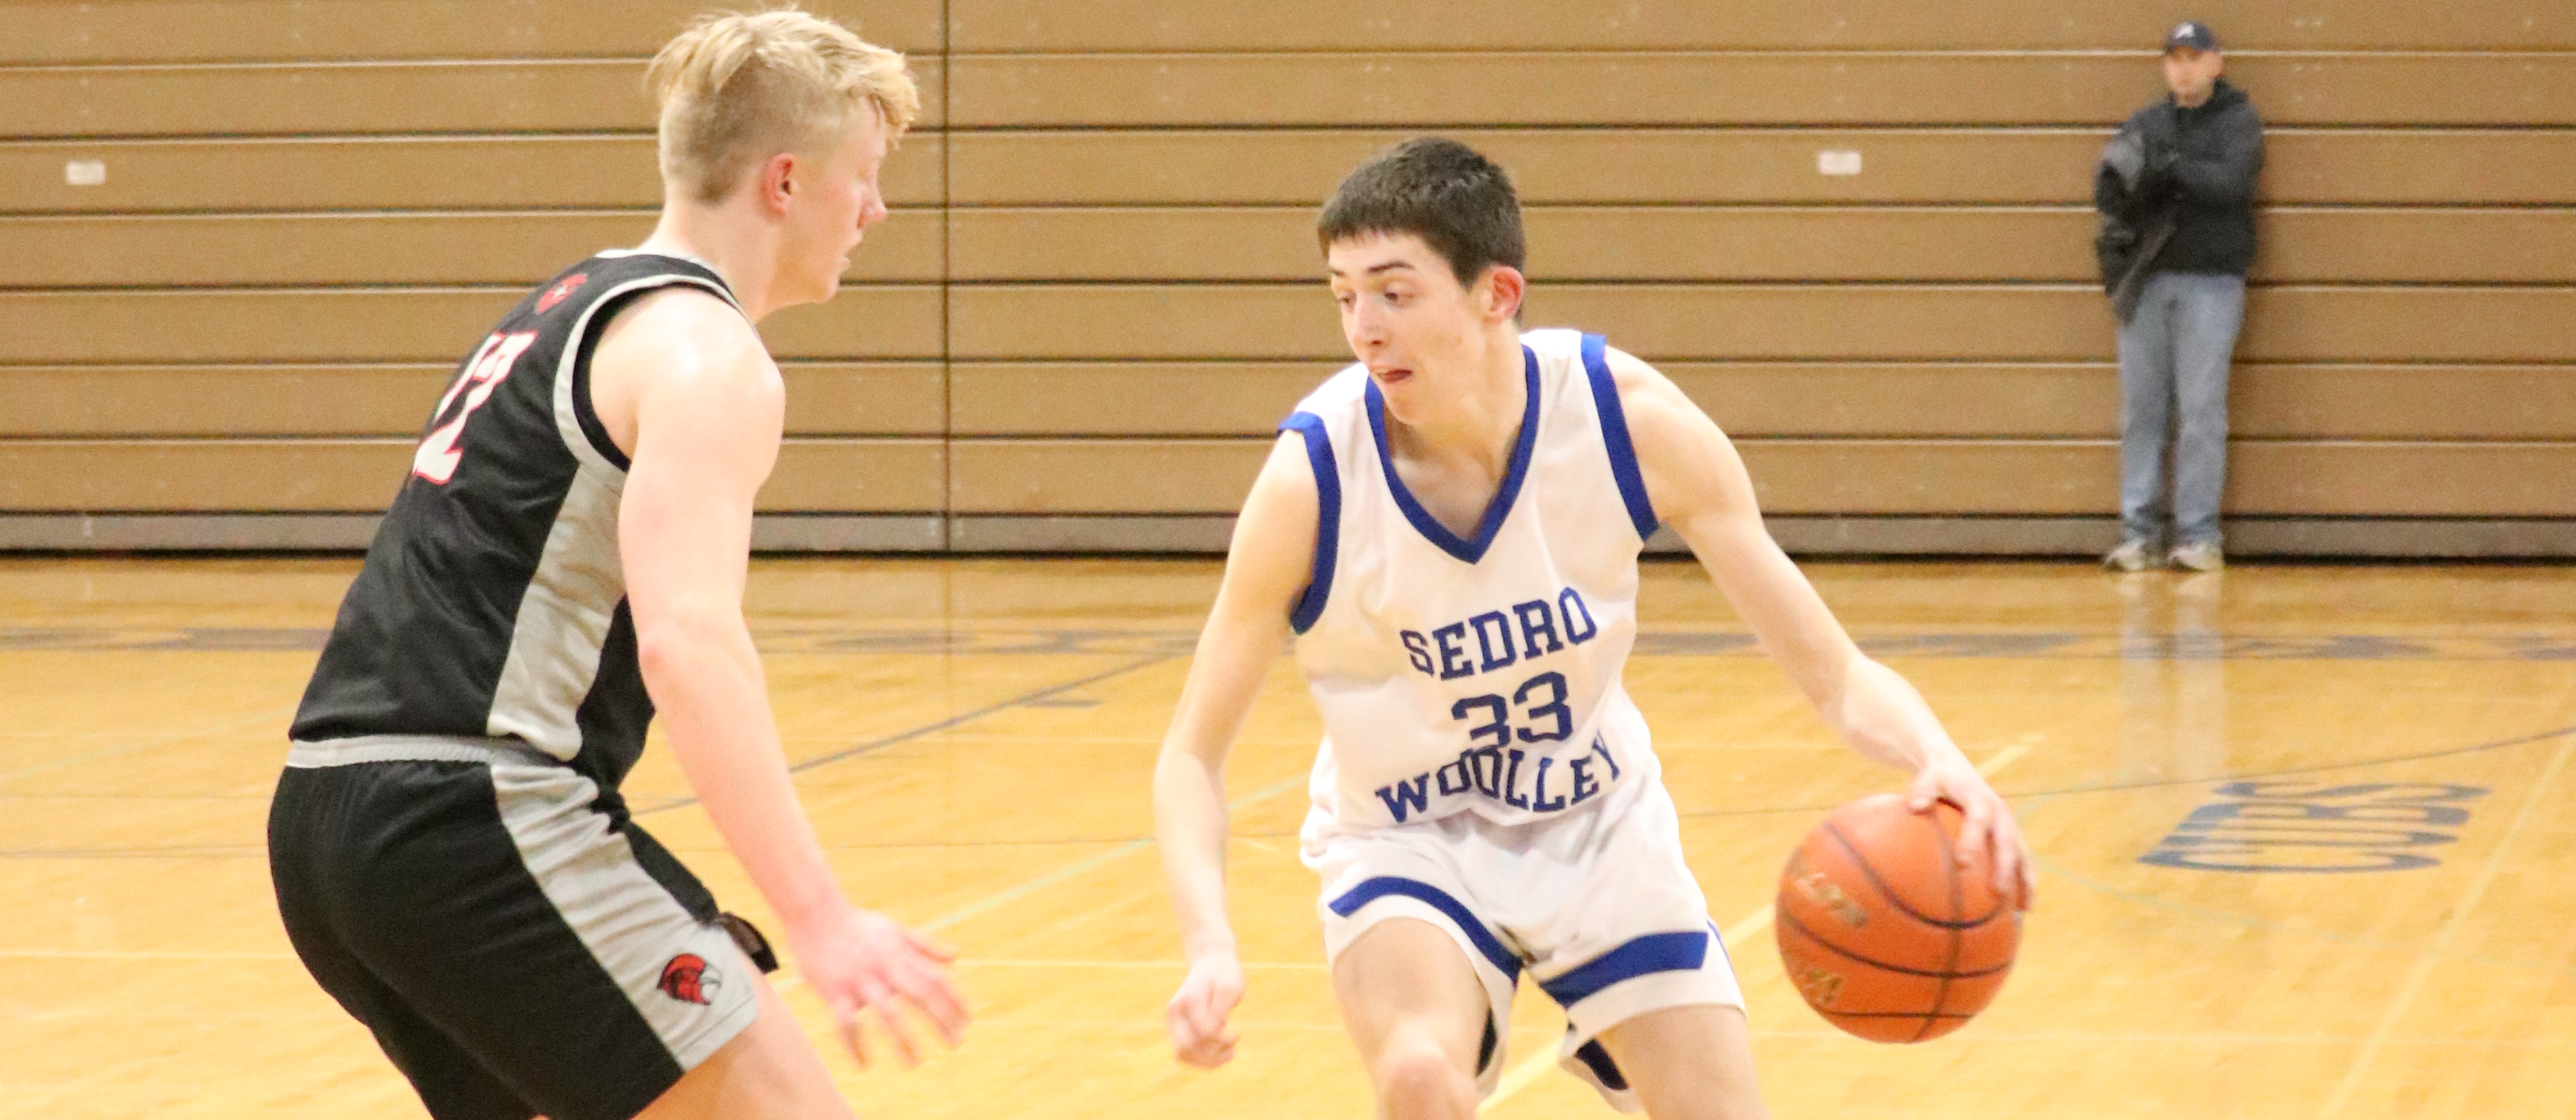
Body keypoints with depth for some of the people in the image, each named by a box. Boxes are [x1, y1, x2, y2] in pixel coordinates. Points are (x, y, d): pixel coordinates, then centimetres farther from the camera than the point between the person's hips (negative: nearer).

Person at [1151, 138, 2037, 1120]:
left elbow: (1836, 674, -17)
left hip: (1598, 825, 3)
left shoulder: (1628, 418, -21)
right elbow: (1192, 756, -17)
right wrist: (1211, 949, -34)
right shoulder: (1312, 478, -25)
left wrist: (1937, 762, -39)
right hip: (1408, 845, -2)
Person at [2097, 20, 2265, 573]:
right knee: (2142, 409, 2)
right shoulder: (2144, 125, 14)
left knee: (2202, 409, -5)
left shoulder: (2239, 120, 3)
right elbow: (2108, 195, 4)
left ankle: (2198, 536, -2)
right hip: (2146, 279, 4)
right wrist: (2127, 178, -17)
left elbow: (2230, 182, -14)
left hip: (2211, 281, -3)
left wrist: (2168, 166, -13)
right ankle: (2139, 532, 5)